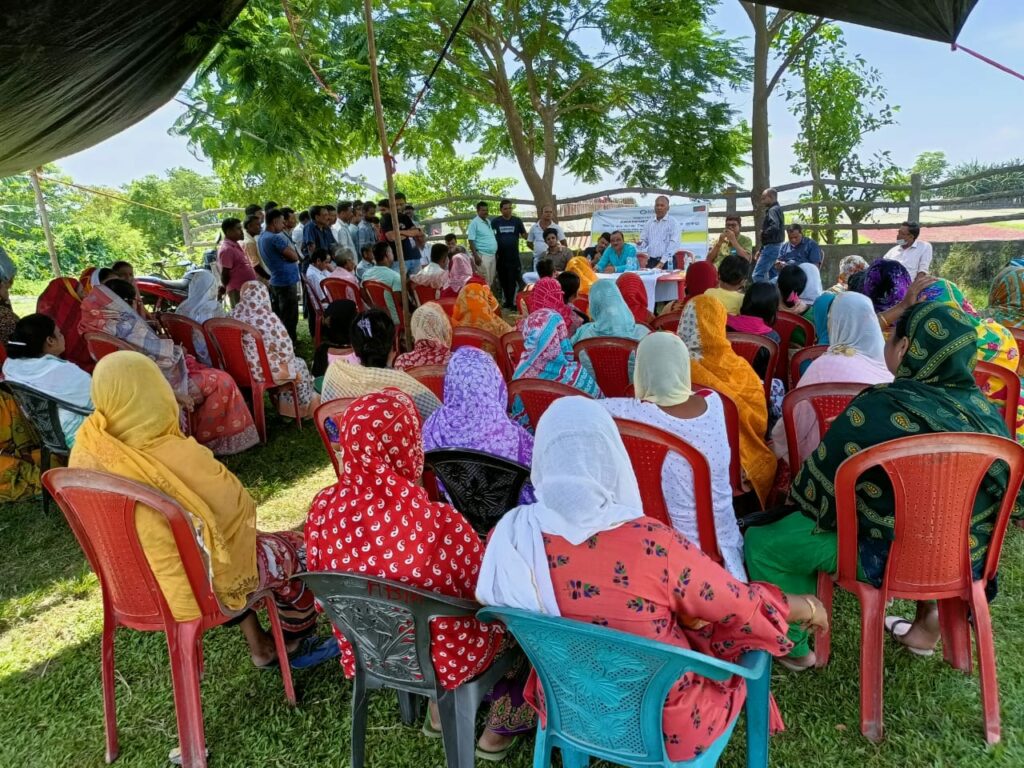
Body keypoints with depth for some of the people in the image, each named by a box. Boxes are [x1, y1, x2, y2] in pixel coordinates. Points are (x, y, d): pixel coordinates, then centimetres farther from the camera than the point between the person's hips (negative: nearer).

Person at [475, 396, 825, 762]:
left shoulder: (508, 536, -20)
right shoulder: (651, 544, -32)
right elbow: (745, 608, -16)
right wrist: (808, 607, 6)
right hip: (663, 729, -4)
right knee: (755, 635, 22)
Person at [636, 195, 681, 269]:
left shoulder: (673, 223, 0)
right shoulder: (648, 223, 14)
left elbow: (673, 244, -9)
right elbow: (644, 241, 15)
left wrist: (661, 263, -17)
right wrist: (639, 243, -12)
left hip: (666, 262, -4)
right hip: (650, 261, 4)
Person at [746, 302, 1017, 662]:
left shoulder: (879, 409, -24)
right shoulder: (984, 408, -4)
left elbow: (820, 480, -14)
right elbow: (998, 490, 12)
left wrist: (799, 505, 7)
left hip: (895, 559, -7)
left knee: (761, 542, 2)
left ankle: (794, 645, 17)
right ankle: (929, 619, 35)